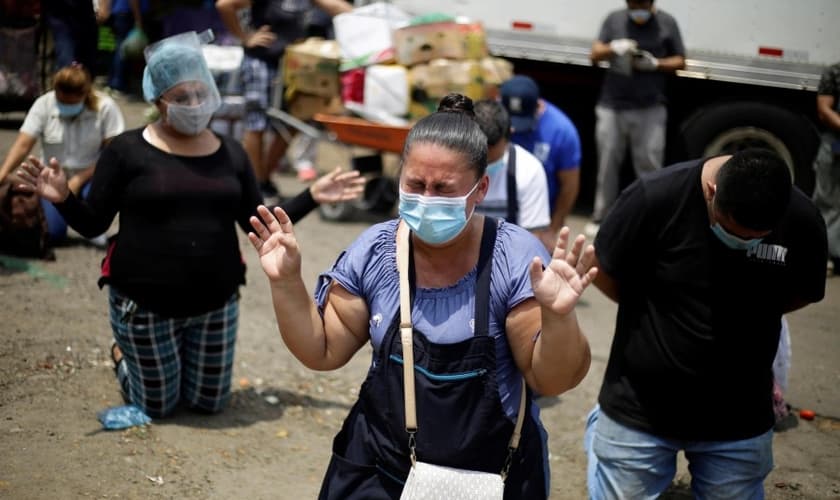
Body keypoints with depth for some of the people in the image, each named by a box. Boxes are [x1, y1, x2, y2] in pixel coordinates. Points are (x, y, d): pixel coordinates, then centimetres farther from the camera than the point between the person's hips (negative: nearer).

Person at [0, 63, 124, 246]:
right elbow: (23, 144, -17)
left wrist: (78, 180, -24)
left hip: (91, 177, -1)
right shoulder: (43, 104, -13)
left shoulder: (105, 107, -18)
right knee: (52, 233, -17)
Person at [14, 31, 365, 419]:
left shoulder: (230, 153, 3)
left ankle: (177, 360, 45)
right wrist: (63, 199, -26)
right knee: (156, 407, 9)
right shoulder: (127, 150, -8)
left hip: (216, 304, 4)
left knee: (210, 403, 14)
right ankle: (123, 355, 40)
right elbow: (92, 224, -6)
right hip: (145, 305, -3)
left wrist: (312, 196, 0)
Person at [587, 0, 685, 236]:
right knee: (608, 164, 9)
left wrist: (655, 63, -13)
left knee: (650, 167, -4)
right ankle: (601, 218, 20)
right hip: (612, 107, 2)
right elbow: (595, 54, 4)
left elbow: (680, 61, 6)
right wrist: (614, 48, -17)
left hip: (650, 110, -2)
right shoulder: (614, 19, 7)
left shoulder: (666, 23, 2)